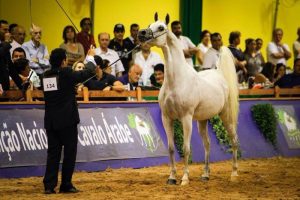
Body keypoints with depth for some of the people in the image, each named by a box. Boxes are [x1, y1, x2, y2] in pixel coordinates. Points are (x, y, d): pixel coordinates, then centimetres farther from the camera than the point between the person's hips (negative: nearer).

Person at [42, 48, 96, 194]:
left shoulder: (46, 76, 6)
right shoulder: (66, 74, -11)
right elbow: (89, 72, -1)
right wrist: (90, 61, 17)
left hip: (50, 121, 6)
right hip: (67, 121, -6)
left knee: (53, 153, 7)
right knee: (69, 152, 4)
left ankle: (49, 185, 1)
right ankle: (66, 185, 5)